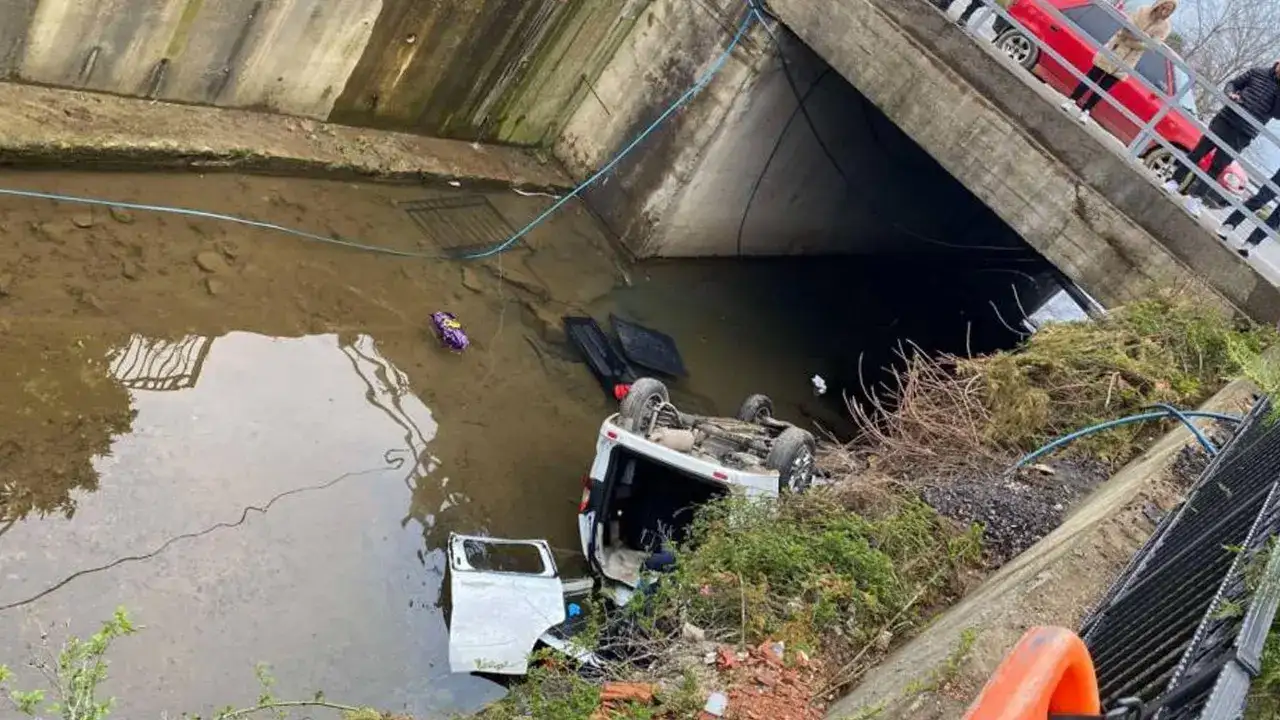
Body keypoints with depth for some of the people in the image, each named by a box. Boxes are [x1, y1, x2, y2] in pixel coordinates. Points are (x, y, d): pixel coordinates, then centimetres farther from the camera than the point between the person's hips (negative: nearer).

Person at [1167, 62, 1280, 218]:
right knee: (1197, 153, 6)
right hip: (1224, 120, 1)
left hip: (1242, 135, -1)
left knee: (1216, 169, 2)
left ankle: (1194, 198, 8)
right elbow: (1232, 83, 11)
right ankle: (1175, 182, 18)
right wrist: (1231, 94, -11)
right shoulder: (1258, 72, 5)